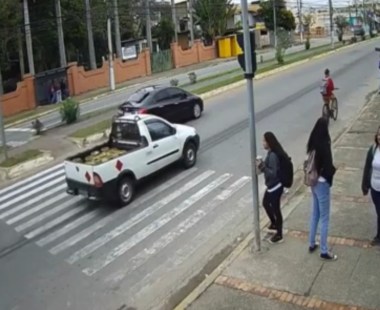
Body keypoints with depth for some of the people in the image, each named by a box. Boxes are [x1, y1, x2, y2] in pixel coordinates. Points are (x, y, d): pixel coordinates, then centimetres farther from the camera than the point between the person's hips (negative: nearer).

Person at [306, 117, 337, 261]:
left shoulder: (312, 144, -1)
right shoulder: (324, 146, -24)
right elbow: (328, 167, -21)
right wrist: (333, 170, -1)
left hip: (313, 183, 8)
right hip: (322, 183, -8)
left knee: (315, 214, 21)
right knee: (324, 218, 4)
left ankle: (312, 244, 33)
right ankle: (324, 251, 15)